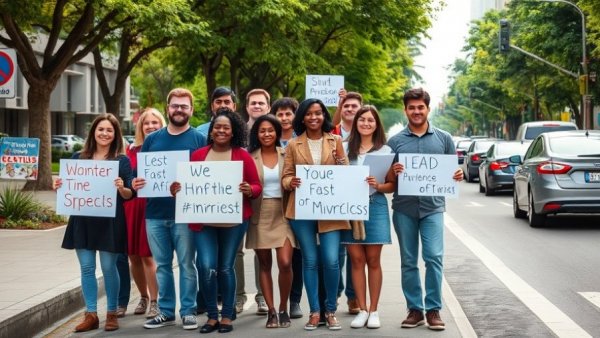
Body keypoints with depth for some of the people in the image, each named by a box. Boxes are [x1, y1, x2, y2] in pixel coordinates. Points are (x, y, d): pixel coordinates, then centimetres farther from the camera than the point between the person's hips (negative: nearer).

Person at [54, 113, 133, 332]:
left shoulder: (122, 160, -1)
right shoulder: (78, 158, 8)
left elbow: (129, 195, -3)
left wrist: (121, 188, -24)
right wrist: (59, 187, -7)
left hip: (109, 221, -3)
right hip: (82, 220, 3)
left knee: (109, 267, 1)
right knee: (86, 268, 5)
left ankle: (112, 314, 13)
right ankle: (91, 314, 13)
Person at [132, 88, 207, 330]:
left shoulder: (199, 139, 2)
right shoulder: (152, 140, 12)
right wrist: (136, 183, -7)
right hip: (155, 212, 4)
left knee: (186, 264, 1)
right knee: (162, 264, 9)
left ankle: (188, 311, 10)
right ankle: (166, 311, 18)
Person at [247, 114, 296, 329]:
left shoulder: (287, 155, 5)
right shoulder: (249, 157, 3)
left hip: (283, 213, 0)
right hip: (260, 215, 0)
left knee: (285, 263, -10)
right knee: (264, 264, 5)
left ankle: (283, 309, 8)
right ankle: (271, 311, 13)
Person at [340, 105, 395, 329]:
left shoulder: (385, 151, 4)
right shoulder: (346, 149, 9)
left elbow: (393, 185, 3)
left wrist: (378, 186, -17)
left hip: (375, 207, -1)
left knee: (373, 260, 2)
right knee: (357, 259, 2)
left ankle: (373, 311, 9)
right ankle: (362, 310, 9)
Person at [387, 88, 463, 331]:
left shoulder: (443, 139, 8)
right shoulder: (395, 141, 7)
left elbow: (453, 171, 13)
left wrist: (457, 175, -9)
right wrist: (394, 172, -14)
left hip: (433, 207, -1)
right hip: (404, 208, 1)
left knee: (434, 257, -10)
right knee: (408, 262, 6)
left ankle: (433, 309, 0)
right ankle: (414, 309, 15)